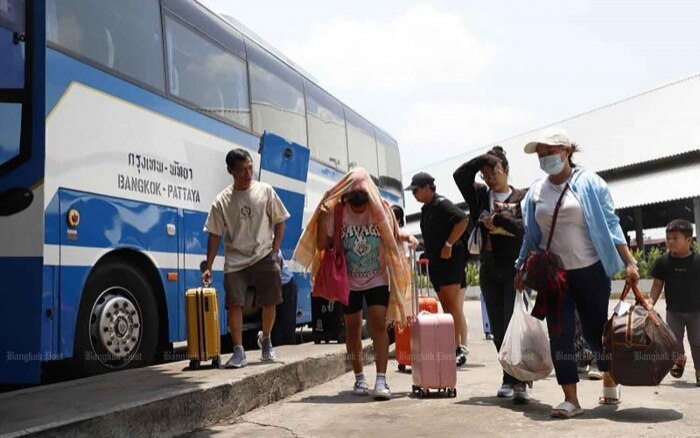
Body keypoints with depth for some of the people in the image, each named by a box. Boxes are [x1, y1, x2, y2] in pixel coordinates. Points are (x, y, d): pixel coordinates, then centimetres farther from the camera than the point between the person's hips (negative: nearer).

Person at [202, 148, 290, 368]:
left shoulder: (265, 191, -1)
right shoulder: (222, 200, -3)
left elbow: (279, 222, 7)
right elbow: (214, 236, 0)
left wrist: (274, 251, -2)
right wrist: (208, 267, -5)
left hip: (264, 257, 1)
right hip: (235, 260, 0)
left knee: (269, 303, 7)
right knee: (234, 303, -9)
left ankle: (265, 339, 33)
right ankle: (238, 351, 0)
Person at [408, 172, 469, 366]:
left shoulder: (441, 204, -10)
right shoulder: (425, 209, 17)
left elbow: (463, 219, -22)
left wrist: (449, 245, -21)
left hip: (451, 260, -9)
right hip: (436, 263, 9)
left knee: (454, 307, -10)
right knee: (447, 308, 8)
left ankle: (461, 349, -7)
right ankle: (453, 348, 12)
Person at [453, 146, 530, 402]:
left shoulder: (521, 197, 2)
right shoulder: (481, 196, 10)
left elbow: (527, 228, -11)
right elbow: (460, 175, -3)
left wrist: (498, 220, -9)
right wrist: (486, 158, -2)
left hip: (515, 268, -4)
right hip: (489, 269, 4)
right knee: (498, 328, 7)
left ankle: (519, 382, -7)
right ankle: (509, 379, 16)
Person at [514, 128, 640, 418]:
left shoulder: (588, 183, -4)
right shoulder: (536, 191, 6)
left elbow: (610, 224, -5)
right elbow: (532, 235, 12)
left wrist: (629, 263, -10)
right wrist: (522, 270, 10)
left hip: (590, 270, -3)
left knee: (594, 330, 6)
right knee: (559, 336, -2)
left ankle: (610, 380, 34)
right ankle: (571, 399, 7)